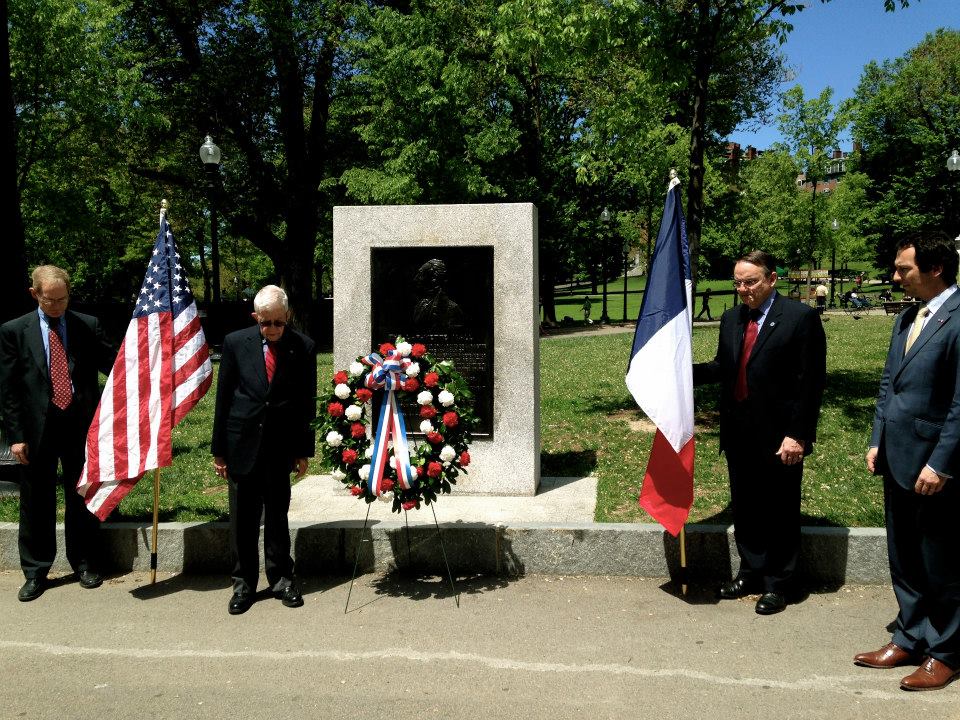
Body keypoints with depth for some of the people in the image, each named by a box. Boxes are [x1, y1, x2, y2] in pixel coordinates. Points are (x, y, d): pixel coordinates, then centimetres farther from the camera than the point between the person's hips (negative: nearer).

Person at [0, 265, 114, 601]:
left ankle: (84, 564, 27)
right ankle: (35, 572, 22)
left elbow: (111, 364, 2)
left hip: (80, 425, 1)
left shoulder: (88, 325, 3)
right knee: (36, 503, 9)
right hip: (37, 428, -1)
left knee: (81, 498, 12)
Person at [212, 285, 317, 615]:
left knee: (278, 515, 10)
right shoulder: (236, 343, -2)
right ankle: (244, 583, 20)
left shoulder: (303, 347, -2)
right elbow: (223, 398, 1)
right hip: (242, 444, 0)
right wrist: (218, 450, 1)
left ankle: (281, 579, 23)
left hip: (281, 447, 0)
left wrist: (303, 450, 2)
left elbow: (307, 401, 3)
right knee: (243, 519, 7)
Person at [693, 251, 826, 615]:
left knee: (780, 513, 7)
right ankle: (751, 573, 33)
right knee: (744, 510, 16)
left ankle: (778, 584, 22)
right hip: (738, 434, 6)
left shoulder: (801, 317, -9)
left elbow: (811, 381, -12)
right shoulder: (730, 319, 10)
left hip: (779, 436, -6)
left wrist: (797, 434, -16)